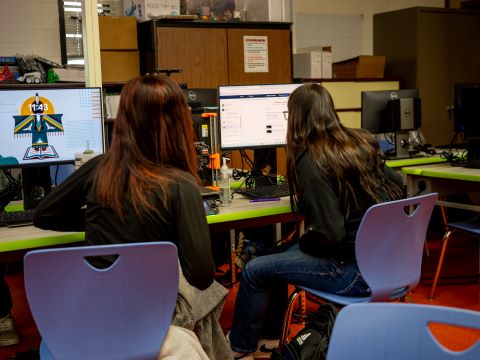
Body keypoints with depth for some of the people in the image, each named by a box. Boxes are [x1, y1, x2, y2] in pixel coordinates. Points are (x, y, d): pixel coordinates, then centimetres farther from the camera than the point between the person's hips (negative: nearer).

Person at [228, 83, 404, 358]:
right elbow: (398, 188, 14)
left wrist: (303, 241, -1)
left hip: (358, 271, -8)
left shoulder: (311, 160, -18)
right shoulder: (363, 142, 4)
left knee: (255, 271, 4)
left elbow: (331, 234, -23)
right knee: (284, 256, 24)